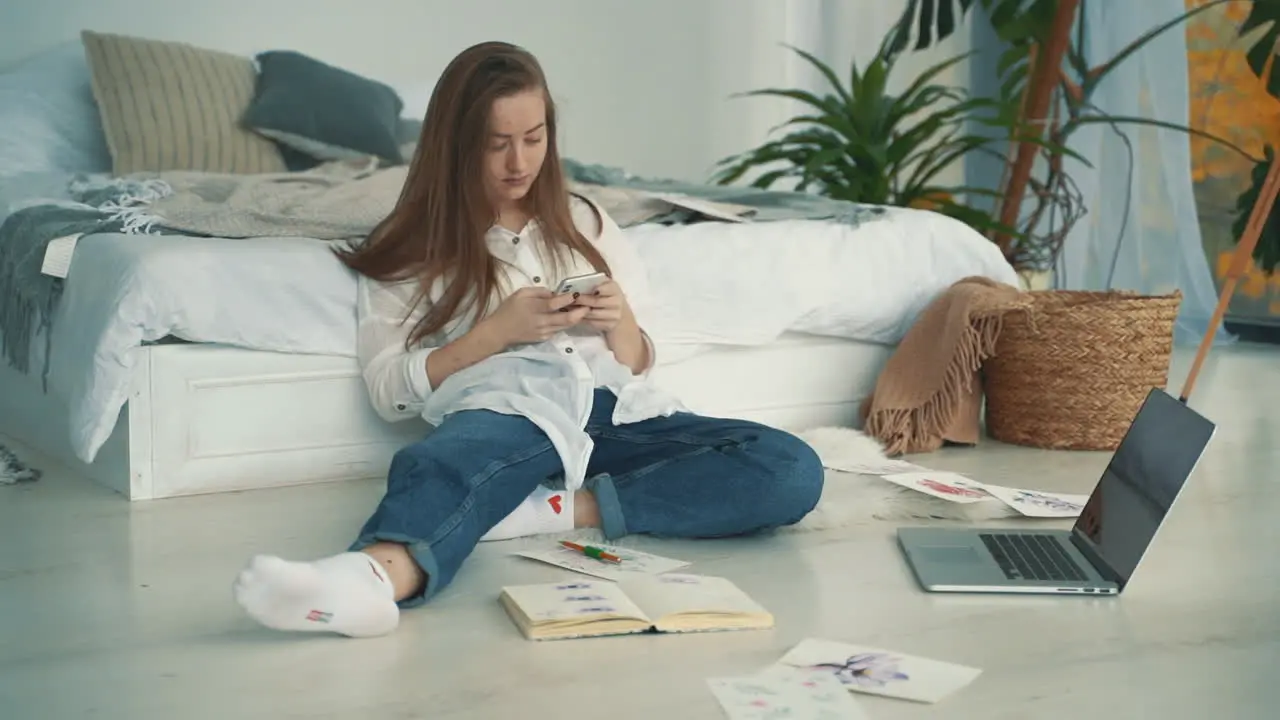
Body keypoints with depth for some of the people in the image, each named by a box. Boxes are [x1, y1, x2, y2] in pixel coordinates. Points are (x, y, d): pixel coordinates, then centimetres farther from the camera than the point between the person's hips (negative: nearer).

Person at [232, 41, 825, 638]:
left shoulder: (584, 222, 24)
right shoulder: (412, 249, 13)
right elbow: (390, 391, 3)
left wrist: (620, 322, 0)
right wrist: (497, 332, -8)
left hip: (618, 413, 4)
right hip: (509, 410, -3)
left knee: (792, 470, -26)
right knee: (449, 459, -42)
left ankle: (556, 509, -36)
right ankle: (379, 574, -71)